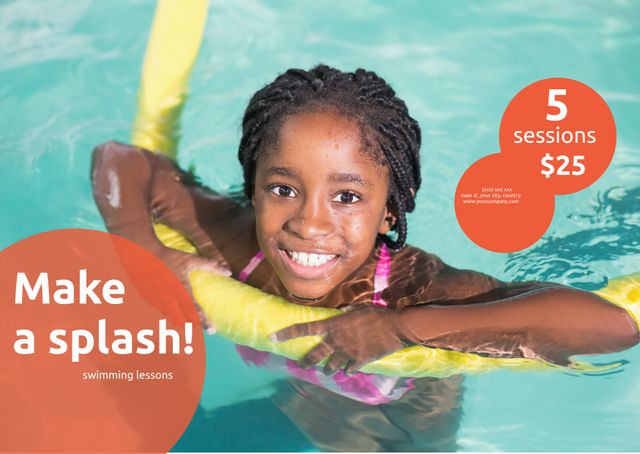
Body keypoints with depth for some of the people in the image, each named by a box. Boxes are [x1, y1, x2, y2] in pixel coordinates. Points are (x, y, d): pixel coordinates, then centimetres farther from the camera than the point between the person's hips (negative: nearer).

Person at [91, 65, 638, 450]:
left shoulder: (414, 287, -43)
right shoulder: (237, 241, -31)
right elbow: (119, 160, -15)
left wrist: (398, 327, -54)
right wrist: (149, 258, -34)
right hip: (276, 404, 3)